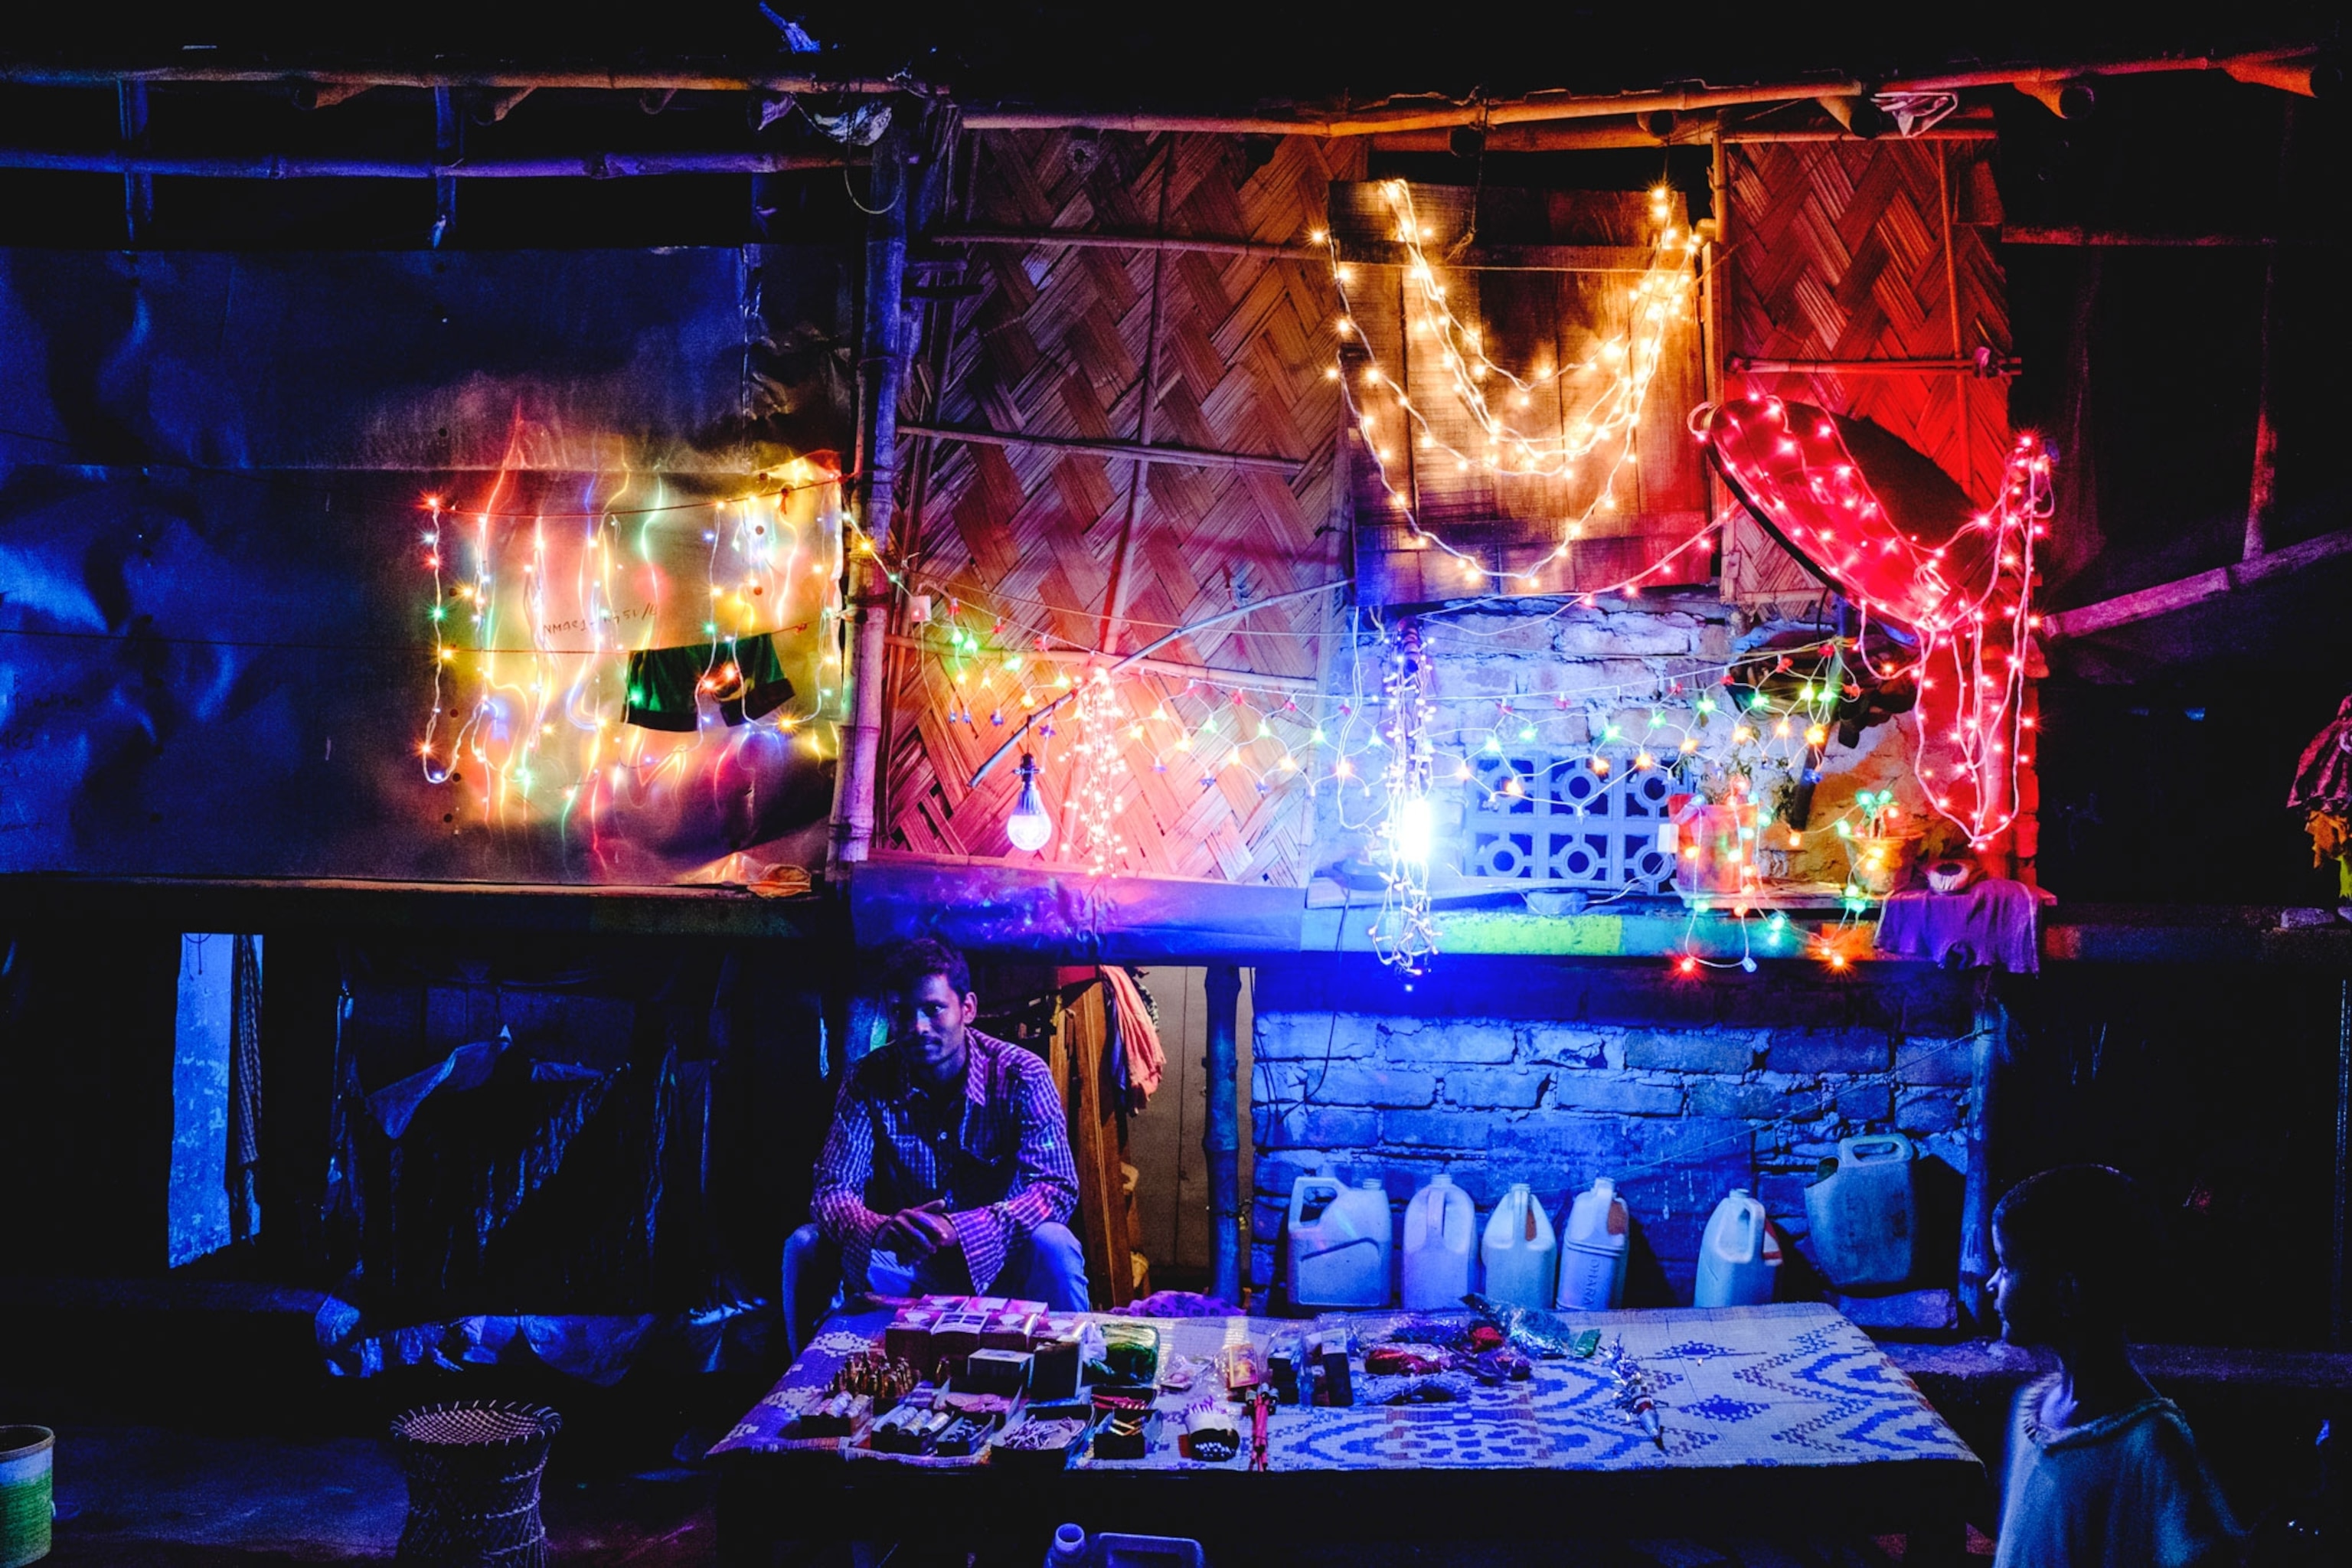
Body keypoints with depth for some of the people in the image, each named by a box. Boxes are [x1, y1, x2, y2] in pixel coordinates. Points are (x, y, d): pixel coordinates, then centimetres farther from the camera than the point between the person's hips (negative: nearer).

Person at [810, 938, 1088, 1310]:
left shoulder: (1021, 1077, -14)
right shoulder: (868, 1080, -9)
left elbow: (1057, 1190, -22)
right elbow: (832, 1193, -13)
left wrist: (961, 1228, -38)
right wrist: (880, 1230, -38)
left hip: (997, 1265, -1)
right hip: (907, 1264, 1)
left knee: (1052, 1246, -32)